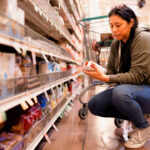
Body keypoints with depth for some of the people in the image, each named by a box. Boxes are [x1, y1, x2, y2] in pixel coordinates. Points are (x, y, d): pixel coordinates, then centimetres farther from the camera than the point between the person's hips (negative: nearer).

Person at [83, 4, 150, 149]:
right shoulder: (116, 43, 5)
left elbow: (137, 75, -25)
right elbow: (111, 70, 5)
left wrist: (105, 78, -34)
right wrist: (100, 73, -18)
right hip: (126, 88, 7)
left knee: (120, 92, -37)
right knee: (94, 105, -9)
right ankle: (135, 117, 8)